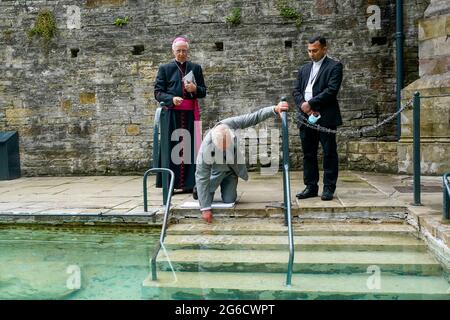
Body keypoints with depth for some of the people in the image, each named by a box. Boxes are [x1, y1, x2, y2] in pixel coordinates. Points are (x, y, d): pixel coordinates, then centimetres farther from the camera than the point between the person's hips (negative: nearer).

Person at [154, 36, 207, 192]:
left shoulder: (196, 68, 15)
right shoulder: (165, 68, 10)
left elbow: (203, 92, 15)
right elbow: (158, 92, 4)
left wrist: (195, 89, -7)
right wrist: (171, 99, -14)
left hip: (191, 113, 2)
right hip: (172, 113, -1)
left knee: (190, 147, -2)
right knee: (171, 146, -4)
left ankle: (189, 183, 4)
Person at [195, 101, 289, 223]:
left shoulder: (229, 124, -36)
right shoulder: (205, 149, -41)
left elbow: (255, 117, -27)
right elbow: (202, 178, -32)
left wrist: (275, 109, -45)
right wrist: (205, 209, -30)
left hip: (232, 167, 3)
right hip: (216, 170, -2)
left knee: (229, 200, 0)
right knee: (205, 200, -1)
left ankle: (224, 185, 32)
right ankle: (199, 189, 32)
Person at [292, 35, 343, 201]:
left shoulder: (334, 66, 0)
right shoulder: (304, 69, 18)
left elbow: (332, 90, -12)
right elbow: (296, 90, 11)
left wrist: (310, 104, -13)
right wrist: (303, 106, -8)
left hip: (326, 118, -5)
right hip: (306, 118, 6)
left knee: (329, 153, 0)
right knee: (308, 154, 9)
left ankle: (329, 188, 7)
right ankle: (311, 186, 17)